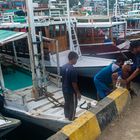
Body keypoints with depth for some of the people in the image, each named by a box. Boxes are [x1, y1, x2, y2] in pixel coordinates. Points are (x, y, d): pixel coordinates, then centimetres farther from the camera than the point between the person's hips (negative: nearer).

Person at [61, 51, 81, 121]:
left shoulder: (63, 67, -2)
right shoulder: (73, 69, -27)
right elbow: (74, 83, -23)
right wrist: (78, 92, -12)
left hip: (64, 89, 8)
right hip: (71, 91, -8)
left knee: (66, 103, 24)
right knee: (73, 105, 11)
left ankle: (66, 115, 40)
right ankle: (71, 118, 25)